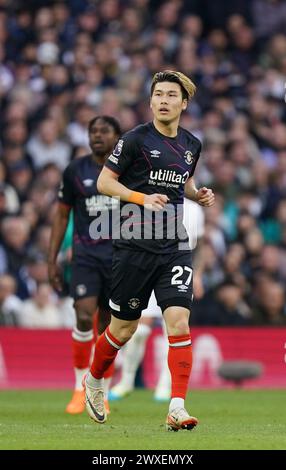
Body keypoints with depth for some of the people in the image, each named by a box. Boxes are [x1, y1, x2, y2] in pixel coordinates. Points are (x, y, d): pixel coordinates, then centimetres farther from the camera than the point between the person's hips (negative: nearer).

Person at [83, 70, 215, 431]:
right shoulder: (135, 140, -7)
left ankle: (177, 408, -14)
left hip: (174, 247, 3)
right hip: (134, 245, -3)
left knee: (179, 323, -13)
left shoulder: (191, 145, 10)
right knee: (124, 328, 7)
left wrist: (199, 195, 5)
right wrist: (142, 198, -18)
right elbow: (104, 182, -5)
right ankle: (93, 381, 35)